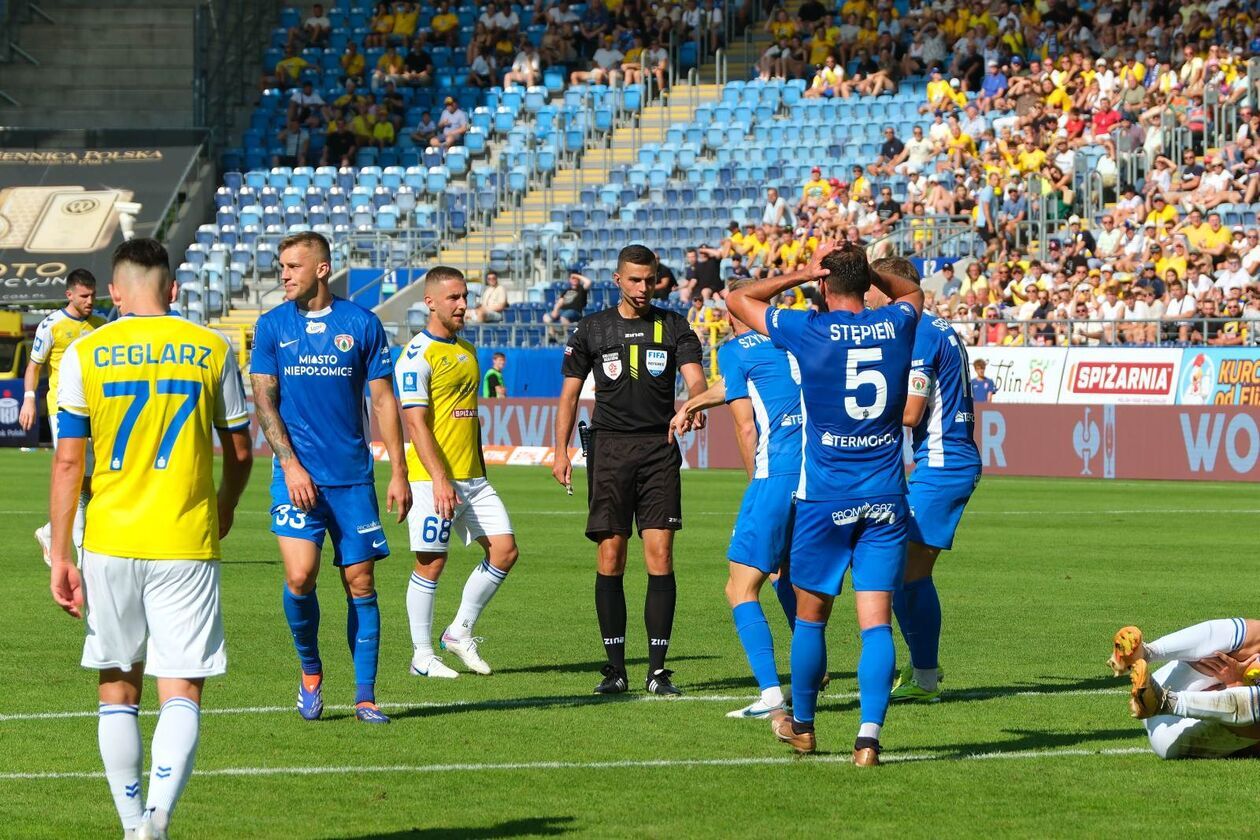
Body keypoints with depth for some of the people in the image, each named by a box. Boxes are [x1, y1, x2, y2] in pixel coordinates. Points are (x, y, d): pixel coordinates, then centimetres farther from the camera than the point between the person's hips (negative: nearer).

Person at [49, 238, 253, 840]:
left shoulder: (84, 354, 1)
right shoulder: (212, 350, 3)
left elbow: (68, 461, -2)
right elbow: (239, 453, 11)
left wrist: (60, 556, 1)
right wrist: (224, 510, 31)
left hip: (110, 543, 1)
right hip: (187, 544, -1)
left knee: (118, 692, 15)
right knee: (182, 694, -2)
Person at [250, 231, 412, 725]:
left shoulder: (362, 324, 3)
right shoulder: (272, 327, 4)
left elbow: (384, 400, 5)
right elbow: (264, 401, 2)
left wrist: (398, 471, 0)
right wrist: (290, 464, -11)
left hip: (353, 475, 1)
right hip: (297, 475, -1)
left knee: (360, 582, 1)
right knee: (300, 577, -15)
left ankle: (365, 696, 8)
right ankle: (310, 671, 9)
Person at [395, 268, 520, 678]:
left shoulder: (467, 351, 16)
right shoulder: (417, 355, -10)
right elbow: (416, 422, -16)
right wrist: (440, 479, -22)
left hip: (472, 479, 8)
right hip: (433, 479, -8)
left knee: (505, 549, 3)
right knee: (431, 563, -3)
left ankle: (460, 632, 16)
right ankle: (422, 655, 7)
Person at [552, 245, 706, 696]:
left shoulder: (674, 326, 8)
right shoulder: (593, 328, 9)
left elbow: (694, 375, -5)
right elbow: (570, 391, 12)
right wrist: (561, 452, 4)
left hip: (660, 448, 0)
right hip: (609, 448, 0)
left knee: (660, 557, -7)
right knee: (610, 559, -3)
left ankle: (658, 668, -4)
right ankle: (615, 667, 3)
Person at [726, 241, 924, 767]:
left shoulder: (809, 331, -9)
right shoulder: (896, 326, 1)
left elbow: (737, 300, 6)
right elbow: (910, 291, 27)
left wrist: (802, 272, 6)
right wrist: (863, 268, 15)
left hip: (825, 500, -2)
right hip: (885, 497, 2)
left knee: (810, 618, 13)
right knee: (876, 622, -2)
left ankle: (802, 726, 27)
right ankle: (868, 736, -14)